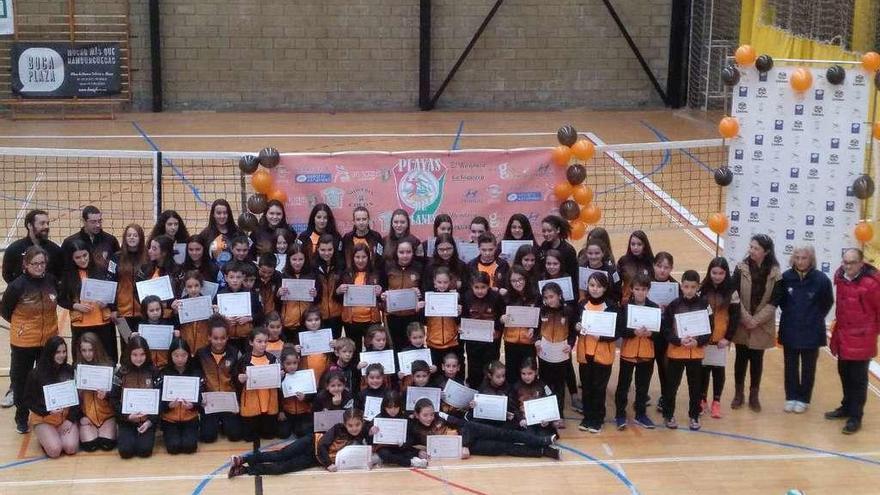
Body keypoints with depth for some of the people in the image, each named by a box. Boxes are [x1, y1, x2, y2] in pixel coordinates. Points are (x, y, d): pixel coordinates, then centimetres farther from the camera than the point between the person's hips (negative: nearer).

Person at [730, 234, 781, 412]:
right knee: (741, 358, 8)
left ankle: (754, 395, 20)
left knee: (757, 359, 8)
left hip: (762, 326, 0)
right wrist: (746, 318, -15)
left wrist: (756, 320, -14)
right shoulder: (741, 268, -6)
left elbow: (773, 302, -7)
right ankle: (739, 393, 21)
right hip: (741, 324, 0)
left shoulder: (775, 273, -6)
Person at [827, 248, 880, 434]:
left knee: (858, 378, 1)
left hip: (861, 339, -7)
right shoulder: (840, 277, 1)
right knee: (844, 374, 18)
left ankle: (855, 417, 8)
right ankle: (847, 407, 34)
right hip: (843, 335, 7)